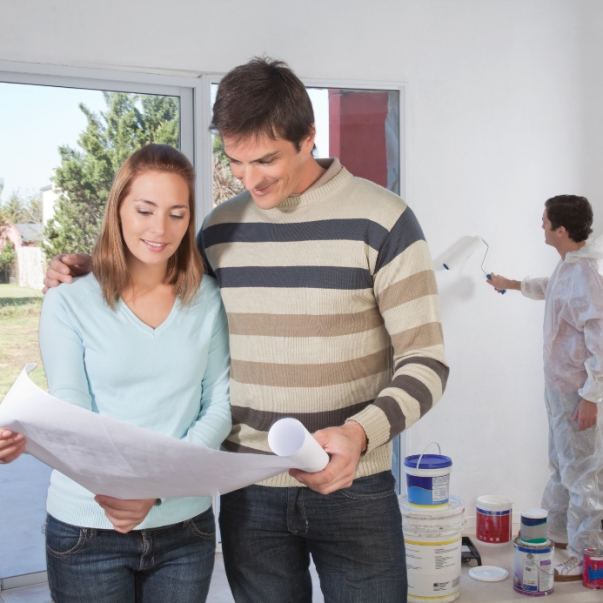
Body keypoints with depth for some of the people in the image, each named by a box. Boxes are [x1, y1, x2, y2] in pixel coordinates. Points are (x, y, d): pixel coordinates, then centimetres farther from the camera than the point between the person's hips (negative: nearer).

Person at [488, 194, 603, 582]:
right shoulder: (569, 265, 6)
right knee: (562, 464, 22)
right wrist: (512, 284, 41)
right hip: (560, 385, 10)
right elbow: (550, 289, 30)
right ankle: (558, 531, 38)